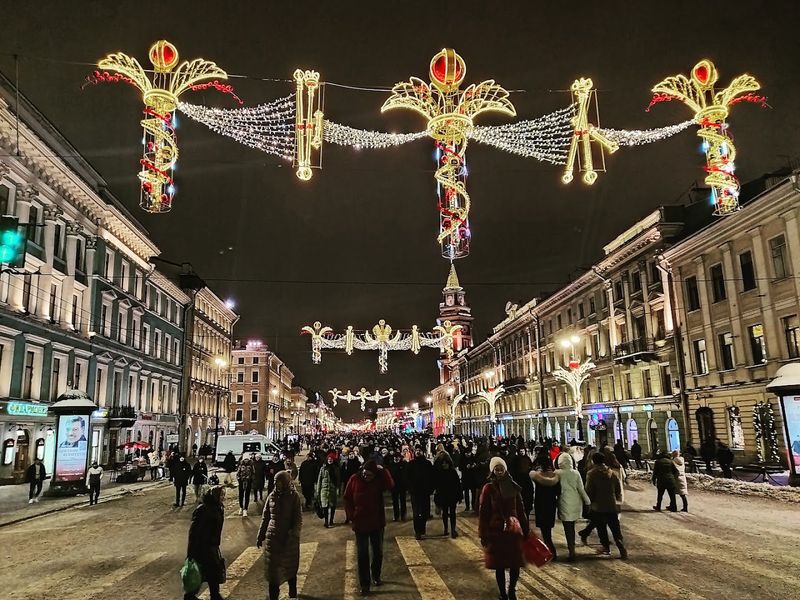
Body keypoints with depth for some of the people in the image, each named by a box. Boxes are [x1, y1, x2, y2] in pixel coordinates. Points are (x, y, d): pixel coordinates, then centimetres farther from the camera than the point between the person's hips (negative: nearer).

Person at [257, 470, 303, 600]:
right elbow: (265, 518, 7)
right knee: (272, 569, 3)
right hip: (272, 537, 2)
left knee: (290, 567, 14)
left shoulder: (294, 496, -10)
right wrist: (260, 537, 9)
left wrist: (292, 535, -21)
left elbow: (298, 520, -10)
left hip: (289, 539, -2)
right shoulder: (272, 496, -1)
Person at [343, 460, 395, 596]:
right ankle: (364, 584, 12)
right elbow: (347, 498, -2)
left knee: (378, 552, 16)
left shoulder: (379, 480, -9)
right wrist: (351, 515, -8)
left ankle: (376, 576, 39)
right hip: (360, 523, -1)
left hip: (377, 522, 1)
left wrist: (383, 470, -29)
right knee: (362, 554, 3)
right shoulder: (355, 480, -10)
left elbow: (390, 485, -28)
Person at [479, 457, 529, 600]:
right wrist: (483, 535, -5)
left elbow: (521, 510, 8)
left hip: (513, 530, 2)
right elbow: (483, 513, -4)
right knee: (499, 565, 5)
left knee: (516, 564, 3)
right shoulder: (488, 488, -6)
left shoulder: (513, 487, 2)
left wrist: (525, 529, 9)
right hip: (495, 531, -2)